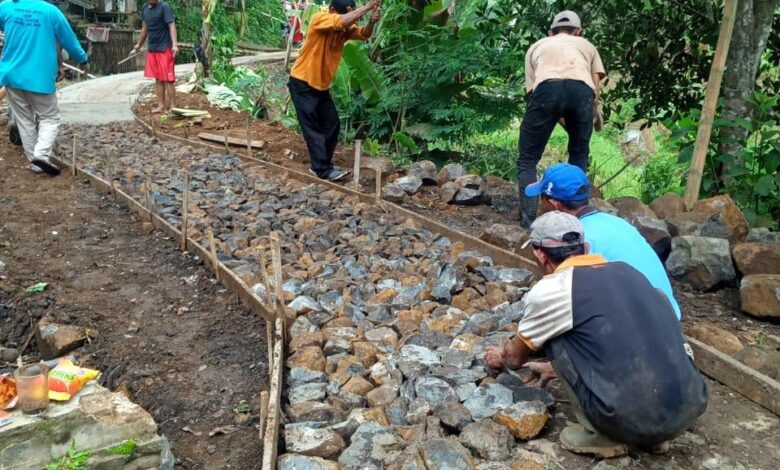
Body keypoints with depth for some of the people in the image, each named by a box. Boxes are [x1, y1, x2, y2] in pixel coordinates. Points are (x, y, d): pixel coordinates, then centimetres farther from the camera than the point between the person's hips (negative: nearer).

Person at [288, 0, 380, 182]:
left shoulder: (345, 29, 2)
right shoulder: (319, 19, -19)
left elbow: (364, 34, -15)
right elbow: (343, 21, -38)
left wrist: (372, 21, -36)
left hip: (321, 85, 8)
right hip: (302, 83, -8)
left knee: (332, 124, 7)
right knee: (313, 128, -7)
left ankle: (321, 164, 18)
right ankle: (323, 170, -5)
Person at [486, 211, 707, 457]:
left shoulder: (549, 290, 0)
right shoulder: (625, 271, 17)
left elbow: (516, 357, 19)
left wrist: (500, 357, 44)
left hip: (629, 420, -5)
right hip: (690, 409, 6)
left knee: (554, 338, 11)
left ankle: (603, 436, 13)